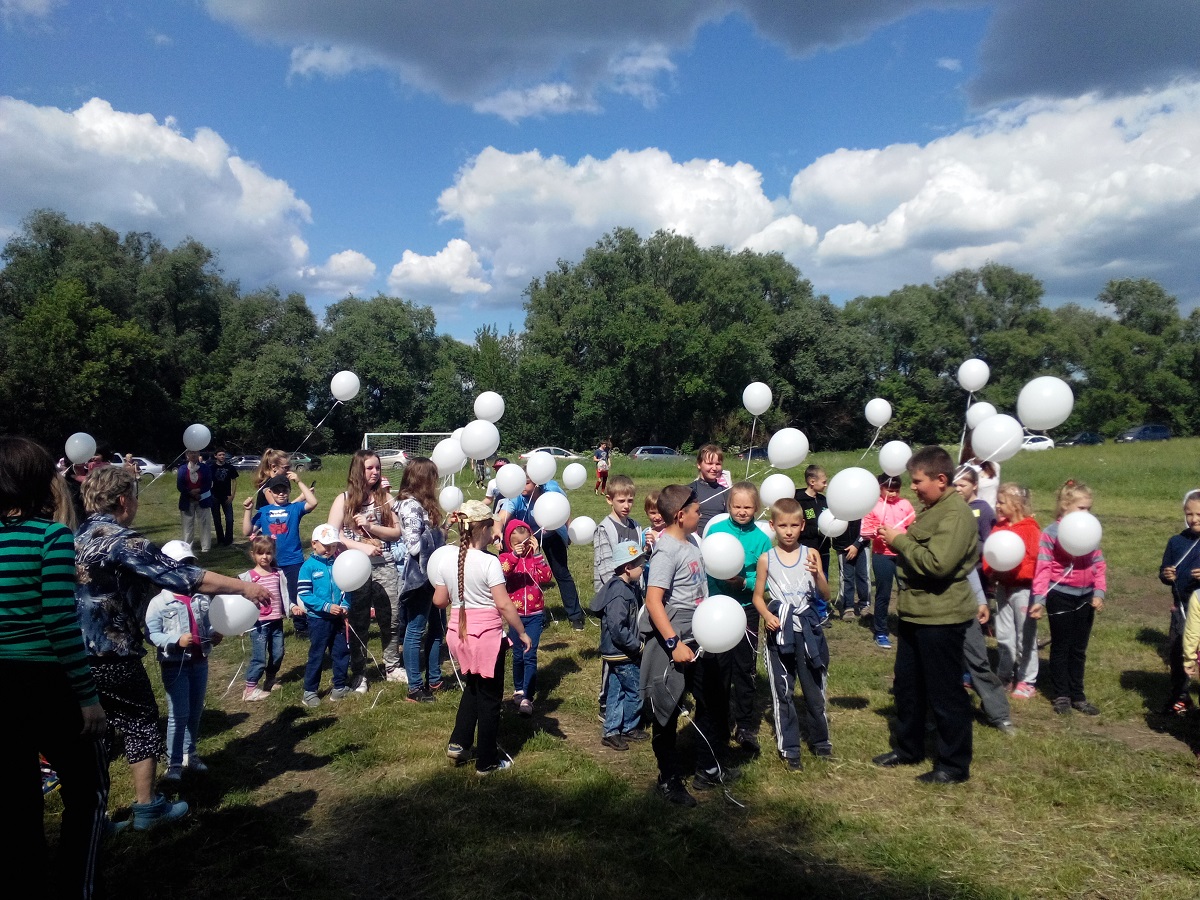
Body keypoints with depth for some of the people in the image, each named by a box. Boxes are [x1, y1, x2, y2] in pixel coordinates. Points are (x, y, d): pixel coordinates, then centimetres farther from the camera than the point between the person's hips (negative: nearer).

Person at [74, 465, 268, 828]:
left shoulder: (79, 537, 7)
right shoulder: (121, 540, -19)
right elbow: (183, 576, -20)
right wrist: (244, 588, -13)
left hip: (77, 654, 8)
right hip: (112, 655, -8)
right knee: (142, 723, 10)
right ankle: (147, 808, 18)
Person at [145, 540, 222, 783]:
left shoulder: (202, 599, 0)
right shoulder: (159, 602, -11)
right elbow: (151, 633, -13)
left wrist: (214, 635, -11)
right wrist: (177, 640, -25)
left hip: (200, 662, 5)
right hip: (174, 665, -5)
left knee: (196, 711, 16)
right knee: (179, 714, -2)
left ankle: (190, 753, 31)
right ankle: (174, 763, 9)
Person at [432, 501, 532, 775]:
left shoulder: (445, 558, -2)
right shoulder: (489, 562, -17)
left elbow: (439, 600, 5)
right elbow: (503, 604, -18)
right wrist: (522, 633, -7)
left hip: (459, 631, 5)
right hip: (488, 632, -5)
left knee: (473, 686, 28)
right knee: (489, 696, 9)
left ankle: (458, 743, 24)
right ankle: (486, 761, 19)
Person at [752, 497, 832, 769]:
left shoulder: (811, 554, -1)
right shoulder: (766, 559, -3)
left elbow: (826, 594, -3)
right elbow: (758, 596, 3)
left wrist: (817, 575, -21)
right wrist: (767, 616, -15)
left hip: (808, 628, 1)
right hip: (780, 631, -1)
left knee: (814, 686, 11)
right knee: (782, 691, 5)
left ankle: (820, 739, 31)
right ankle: (789, 748, 17)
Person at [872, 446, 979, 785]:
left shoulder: (956, 513, -19)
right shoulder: (932, 509, 13)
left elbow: (937, 563, -29)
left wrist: (901, 541, -17)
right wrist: (898, 543, 2)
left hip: (941, 617, -10)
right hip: (917, 613, 10)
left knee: (945, 693, 3)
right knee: (907, 684, 19)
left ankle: (954, 765, 17)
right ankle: (908, 748, 34)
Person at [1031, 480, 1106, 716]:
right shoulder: (1051, 533, -11)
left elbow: (1099, 564, 5)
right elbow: (1043, 568, -13)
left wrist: (1099, 592, -6)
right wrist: (1040, 599, -19)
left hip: (1086, 597, 5)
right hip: (1061, 597, -4)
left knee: (1079, 649, 14)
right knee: (1061, 648, 8)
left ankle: (1077, 695, 24)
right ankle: (1061, 696, 19)